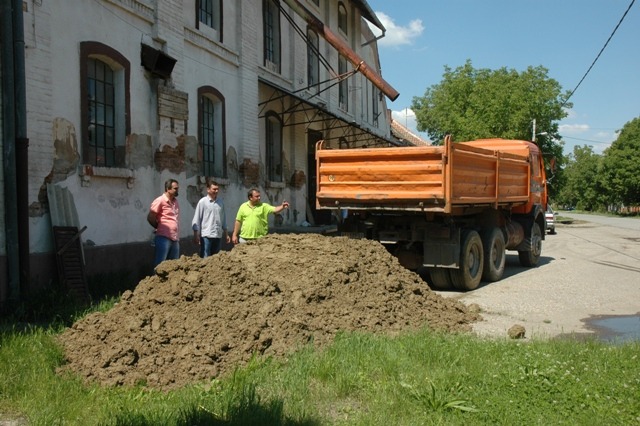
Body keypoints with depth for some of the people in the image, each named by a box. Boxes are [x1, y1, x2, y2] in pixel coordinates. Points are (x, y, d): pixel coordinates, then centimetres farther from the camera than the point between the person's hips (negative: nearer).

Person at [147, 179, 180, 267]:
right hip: (164, 238, -7)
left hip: (175, 239, 7)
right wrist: (160, 227, 7)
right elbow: (150, 218, -6)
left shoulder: (175, 201, 14)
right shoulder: (160, 201, -7)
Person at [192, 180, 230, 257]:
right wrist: (196, 235, -7)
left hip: (218, 235, 5)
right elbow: (196, 219, -3)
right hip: (206, 235, -5)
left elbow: (223, 219, 17)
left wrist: (226, 234, 17)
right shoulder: (202, 202, -4)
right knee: (205, 258, -4)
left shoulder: (220, 202, 11)